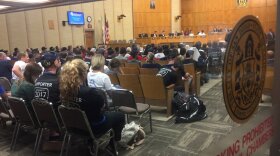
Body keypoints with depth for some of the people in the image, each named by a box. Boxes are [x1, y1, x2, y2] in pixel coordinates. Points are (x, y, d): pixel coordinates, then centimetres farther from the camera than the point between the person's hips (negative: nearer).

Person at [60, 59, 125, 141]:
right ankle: (115, 141, 36)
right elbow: (102, 105, -17)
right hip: (93, 128, -7)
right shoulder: (89, 92, -36)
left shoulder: (64, 89, -15)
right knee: (120, 115, 19)